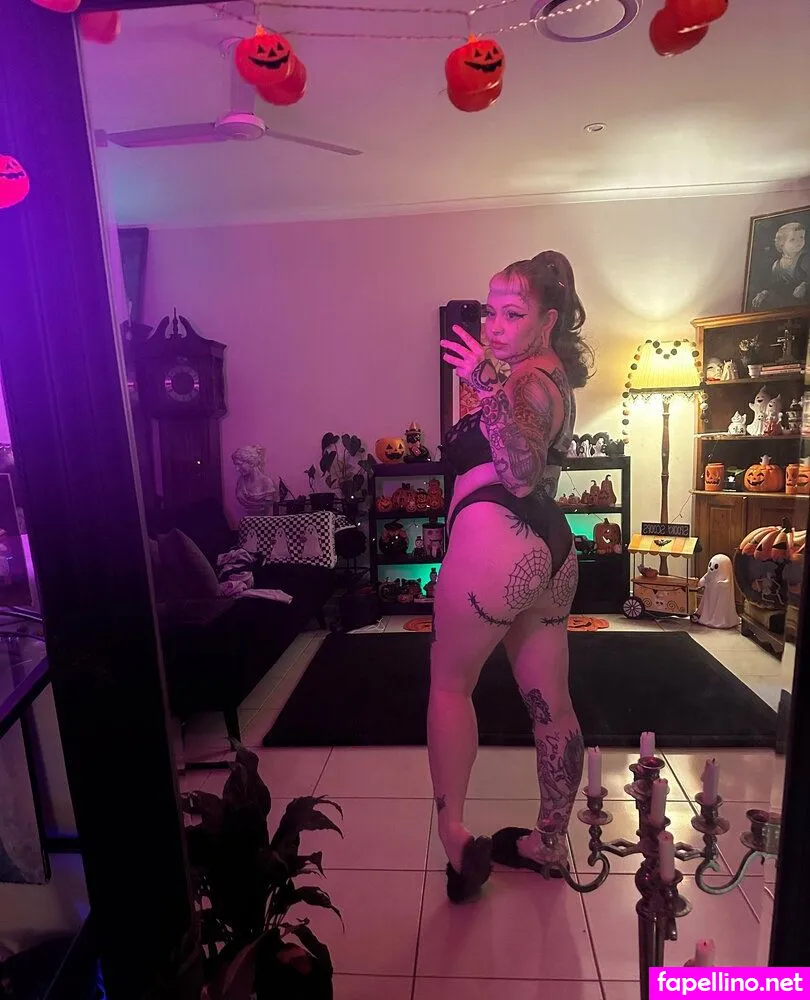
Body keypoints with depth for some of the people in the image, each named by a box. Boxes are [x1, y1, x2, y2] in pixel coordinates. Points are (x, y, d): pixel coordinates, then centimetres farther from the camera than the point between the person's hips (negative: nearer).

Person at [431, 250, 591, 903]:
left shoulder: (531, 380, -11)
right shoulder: (554, 374, 19)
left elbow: (521, 474, -28)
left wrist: (488, 385, -38)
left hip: (497, 544, -10)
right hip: (550, 548, 10)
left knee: (449, 684, 9)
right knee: (552, 705, 15)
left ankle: (454, 836, 13)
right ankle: (549, 843, 32)